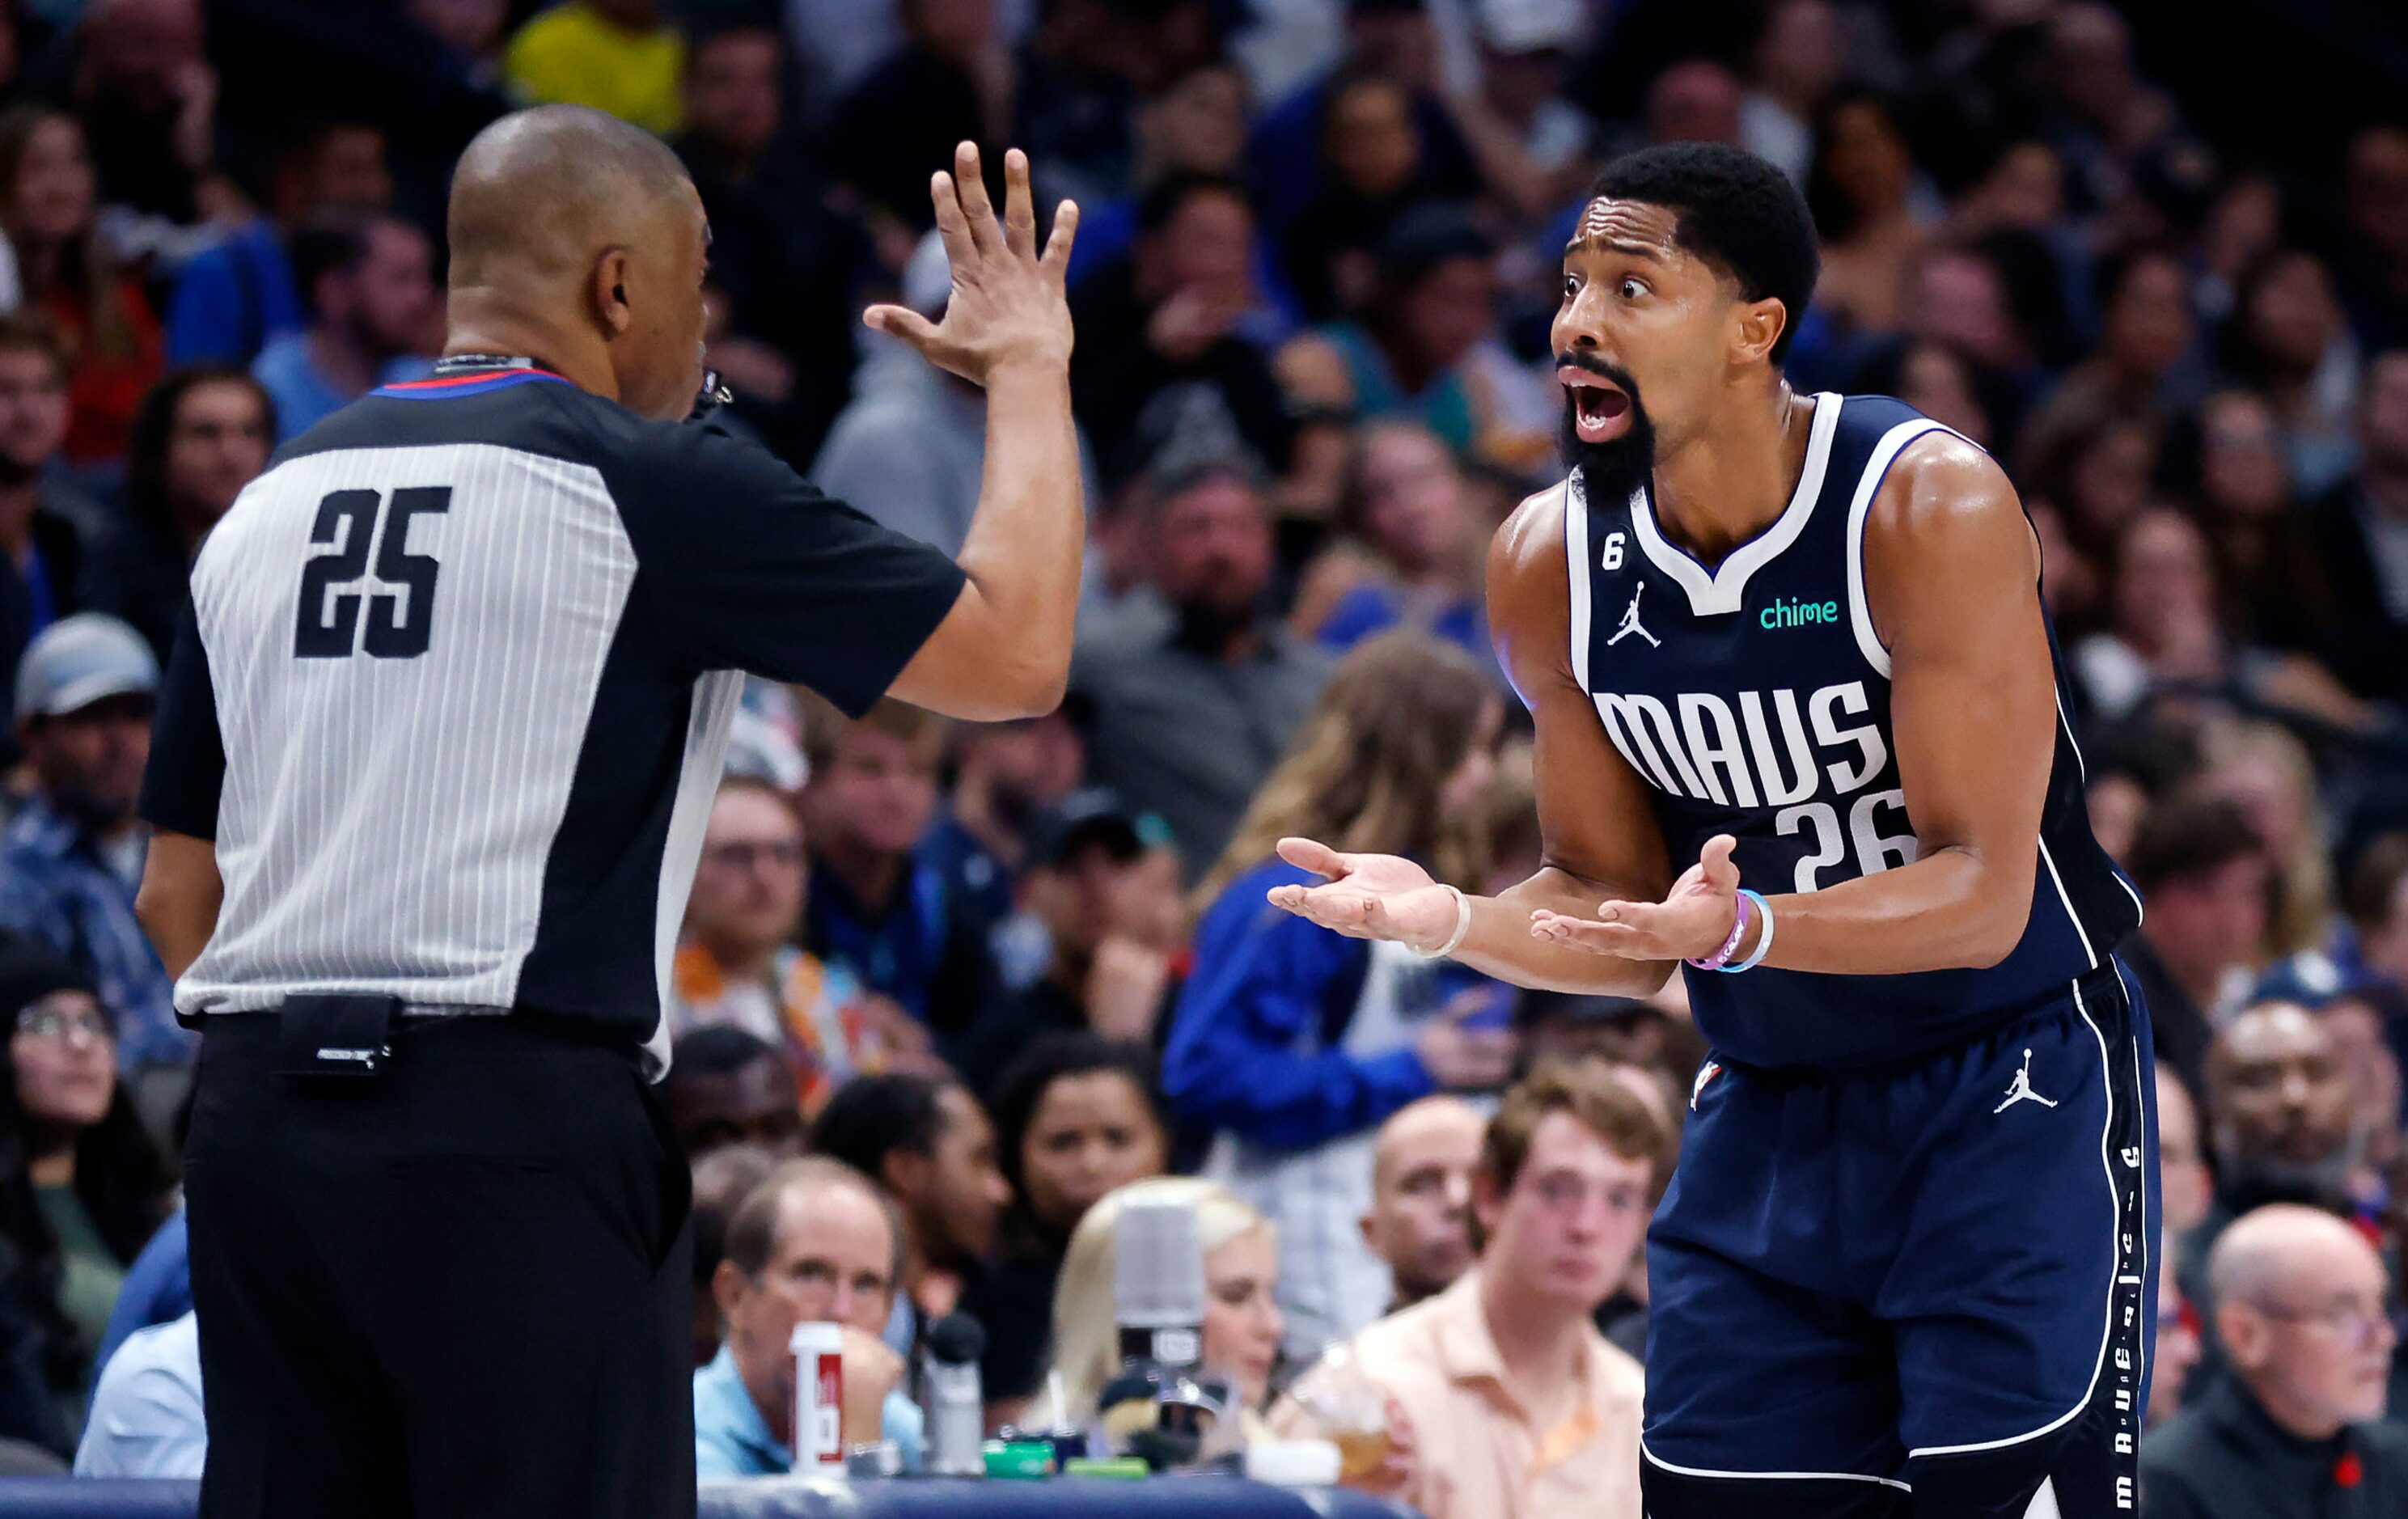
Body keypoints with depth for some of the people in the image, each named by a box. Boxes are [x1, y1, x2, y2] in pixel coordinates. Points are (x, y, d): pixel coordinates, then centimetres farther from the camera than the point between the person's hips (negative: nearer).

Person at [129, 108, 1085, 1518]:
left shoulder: (265, 508, 14)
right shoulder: (658, 486, -4)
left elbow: (178, 893, 16)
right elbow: (1016, 655, -2)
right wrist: (1029, 370, 11)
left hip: (255, 1126, 6)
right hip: (518, 1130, -6)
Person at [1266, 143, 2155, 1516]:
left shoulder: (1926, 509, -21)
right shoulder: (1551, 563, -5)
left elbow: (1980, 897, -23)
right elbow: (1619, 912, 3)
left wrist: (1745, 928, -39)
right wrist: (1452, 922, -18)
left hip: (2010, 1091, -5)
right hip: (1770, 1113, 5)